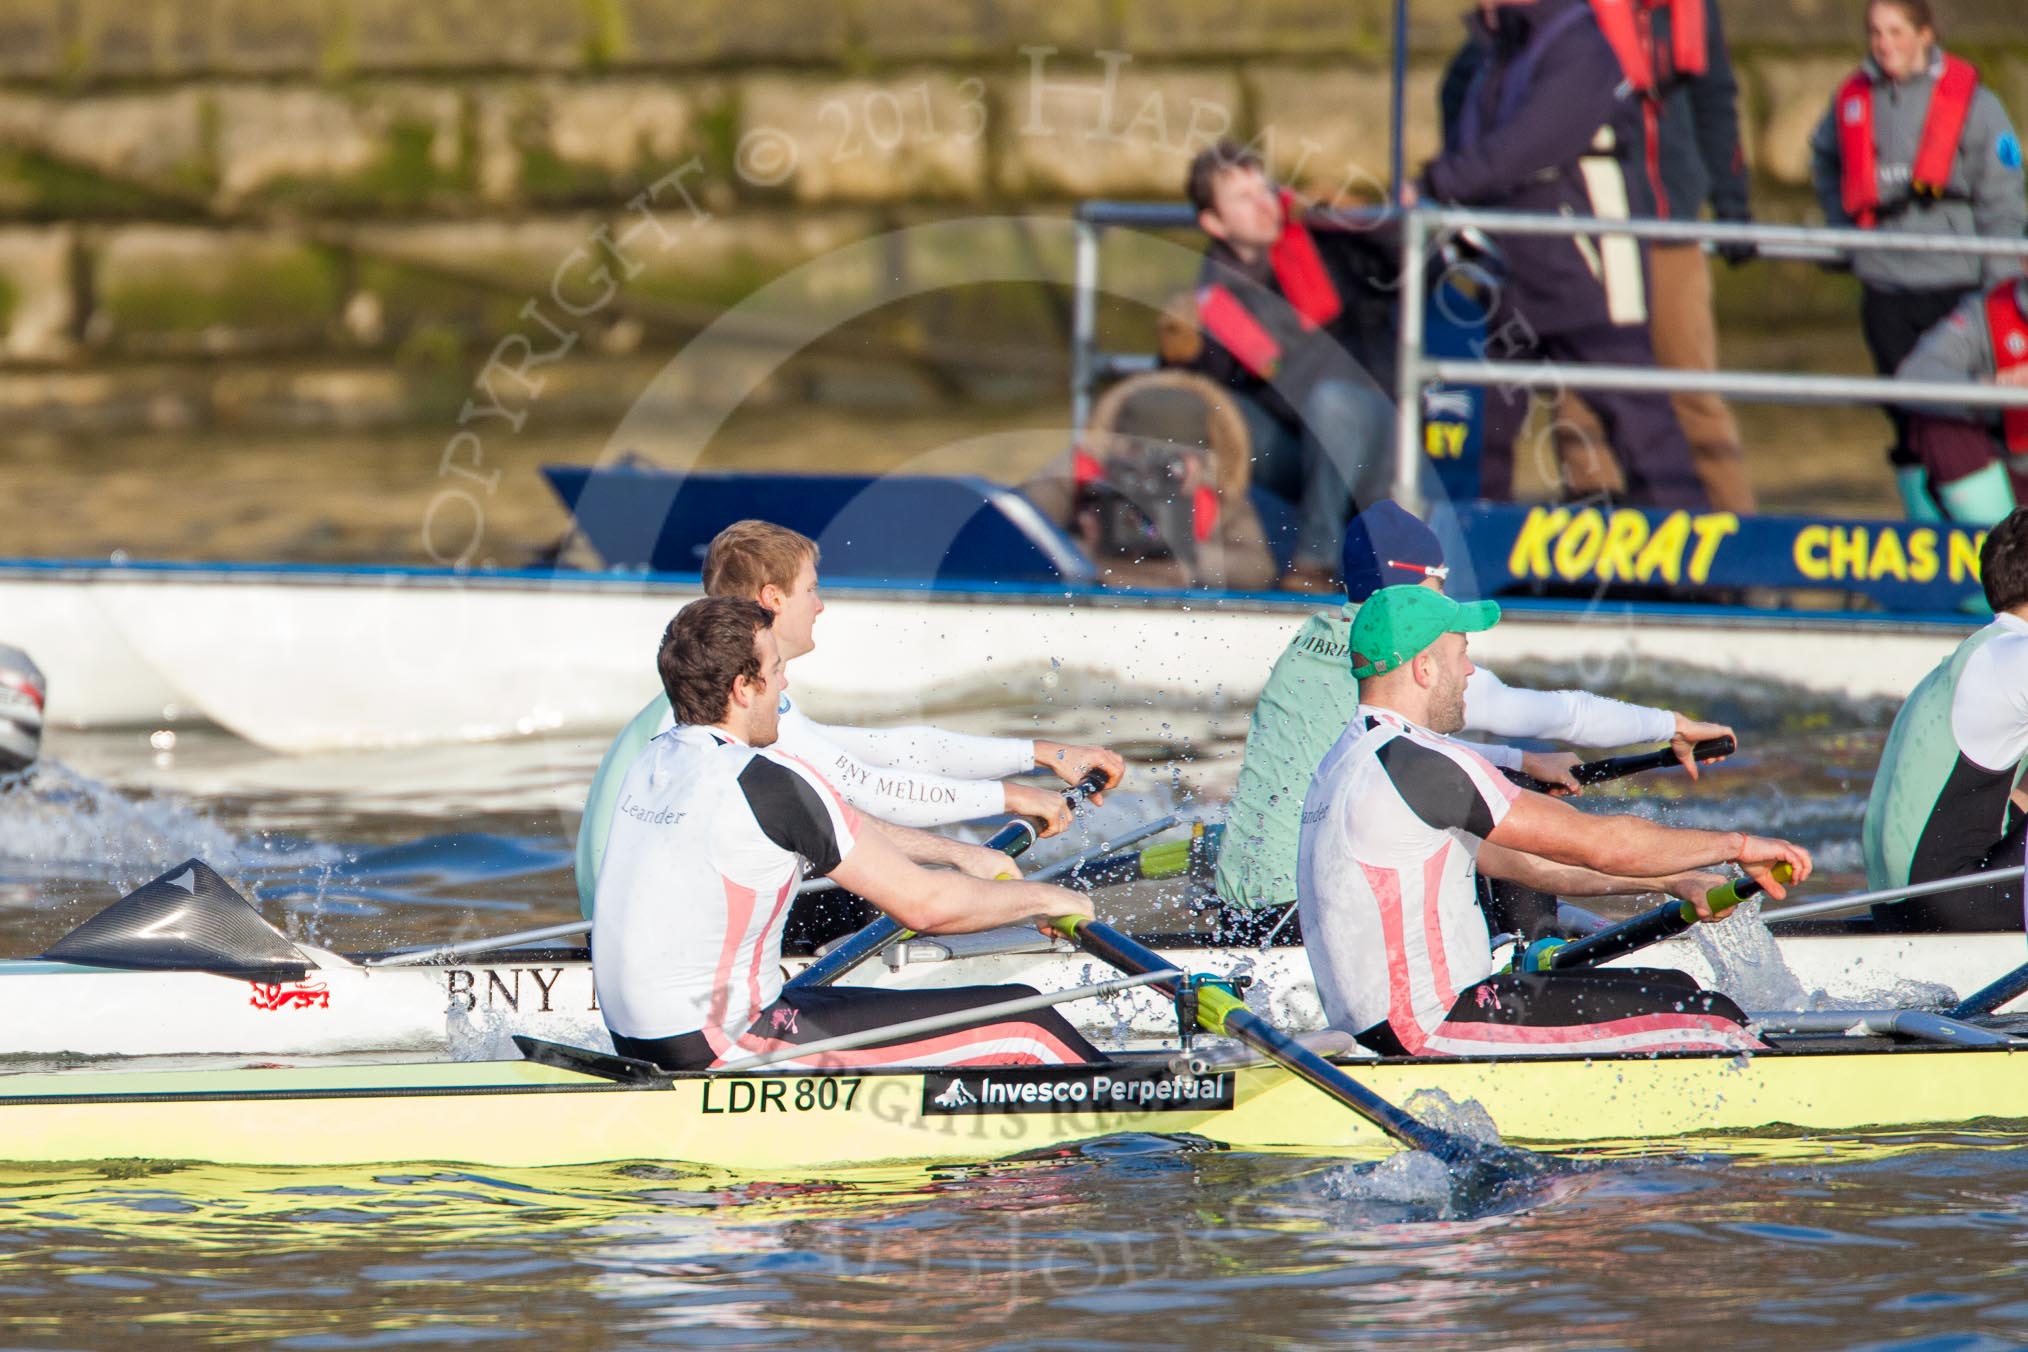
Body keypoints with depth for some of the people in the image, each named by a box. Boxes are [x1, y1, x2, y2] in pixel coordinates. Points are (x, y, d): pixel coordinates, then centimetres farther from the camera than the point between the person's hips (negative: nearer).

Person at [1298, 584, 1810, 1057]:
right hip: (1436, 1031, -11)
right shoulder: (1415, 763, -17)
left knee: (1672, 992, 16)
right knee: (1711, 1023, -8)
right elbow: (1599, 844, -14)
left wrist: (1675, 880, 15)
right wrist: (1737, 845, -1)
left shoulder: (1351, 759, 16)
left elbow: (1523, 862, 19)